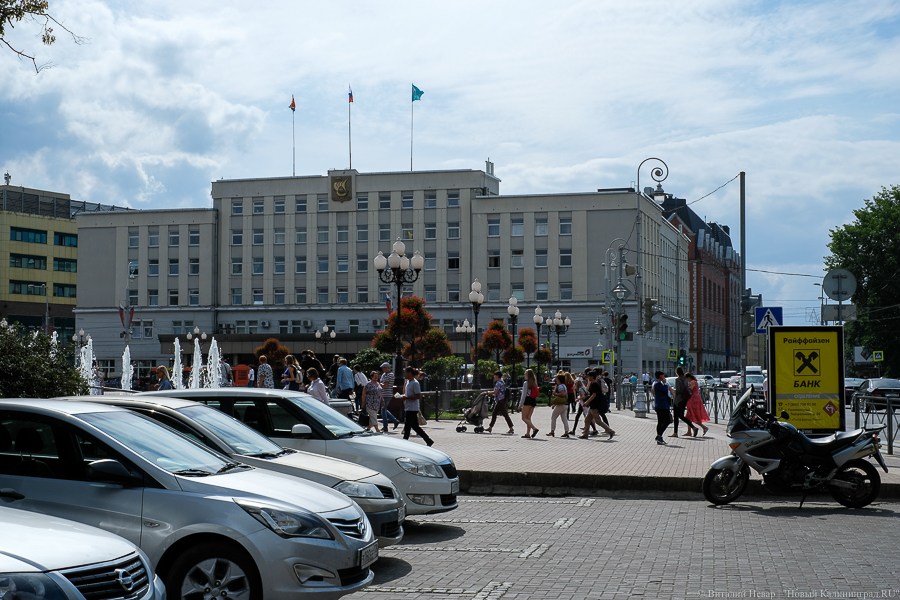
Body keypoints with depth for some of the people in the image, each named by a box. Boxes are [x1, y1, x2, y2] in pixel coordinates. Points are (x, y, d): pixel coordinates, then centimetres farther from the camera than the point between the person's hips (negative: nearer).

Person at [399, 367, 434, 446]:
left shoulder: (415, 383, -15)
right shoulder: (408, 381, 14)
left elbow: (418, 396, -19)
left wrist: (406, 397, -20)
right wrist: (403, 396, 6)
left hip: (412, 409, -10)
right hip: (408, 408, 10)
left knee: (407, 427, -4)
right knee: (415, 426, 12)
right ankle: (429, 441, 16)